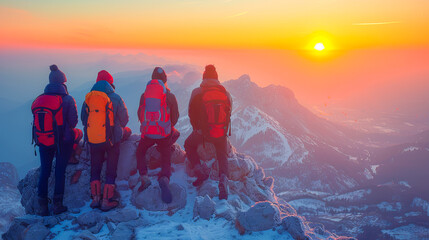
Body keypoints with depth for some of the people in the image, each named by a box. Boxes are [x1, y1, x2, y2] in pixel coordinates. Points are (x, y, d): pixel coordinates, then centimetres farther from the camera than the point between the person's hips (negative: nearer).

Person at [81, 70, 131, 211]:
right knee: (111, 169, 6)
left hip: (93, 140, 3)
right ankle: (106, 201, 5)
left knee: (95, 168, 16)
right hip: (111, 139, -3)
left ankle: (95, 198, 10)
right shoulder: (115, 98, -5)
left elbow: (83, 119, 14)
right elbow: (124, 119, 2)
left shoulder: (88, 98, 5)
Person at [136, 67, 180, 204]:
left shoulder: (144, 95, 4)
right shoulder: (170, 96, -3)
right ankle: (164, 178, -24)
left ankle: (144, 176, 8)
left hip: (147, 133, 2)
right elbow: (175, 116, 4)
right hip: (164, 134, -2)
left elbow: (140, 114, 13)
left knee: (140, 153, 26)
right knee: (166, 160, 6)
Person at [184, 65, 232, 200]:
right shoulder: (226, 93, 4)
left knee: (189, 145, 25)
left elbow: (191, 113, 7)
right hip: (222, 133, 2)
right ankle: (223, 177, -9)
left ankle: (200, 170, 7)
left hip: (202, 132, -2)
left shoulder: (197, 92, -3)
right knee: (222, 155, 20)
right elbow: (229, 114, 12)